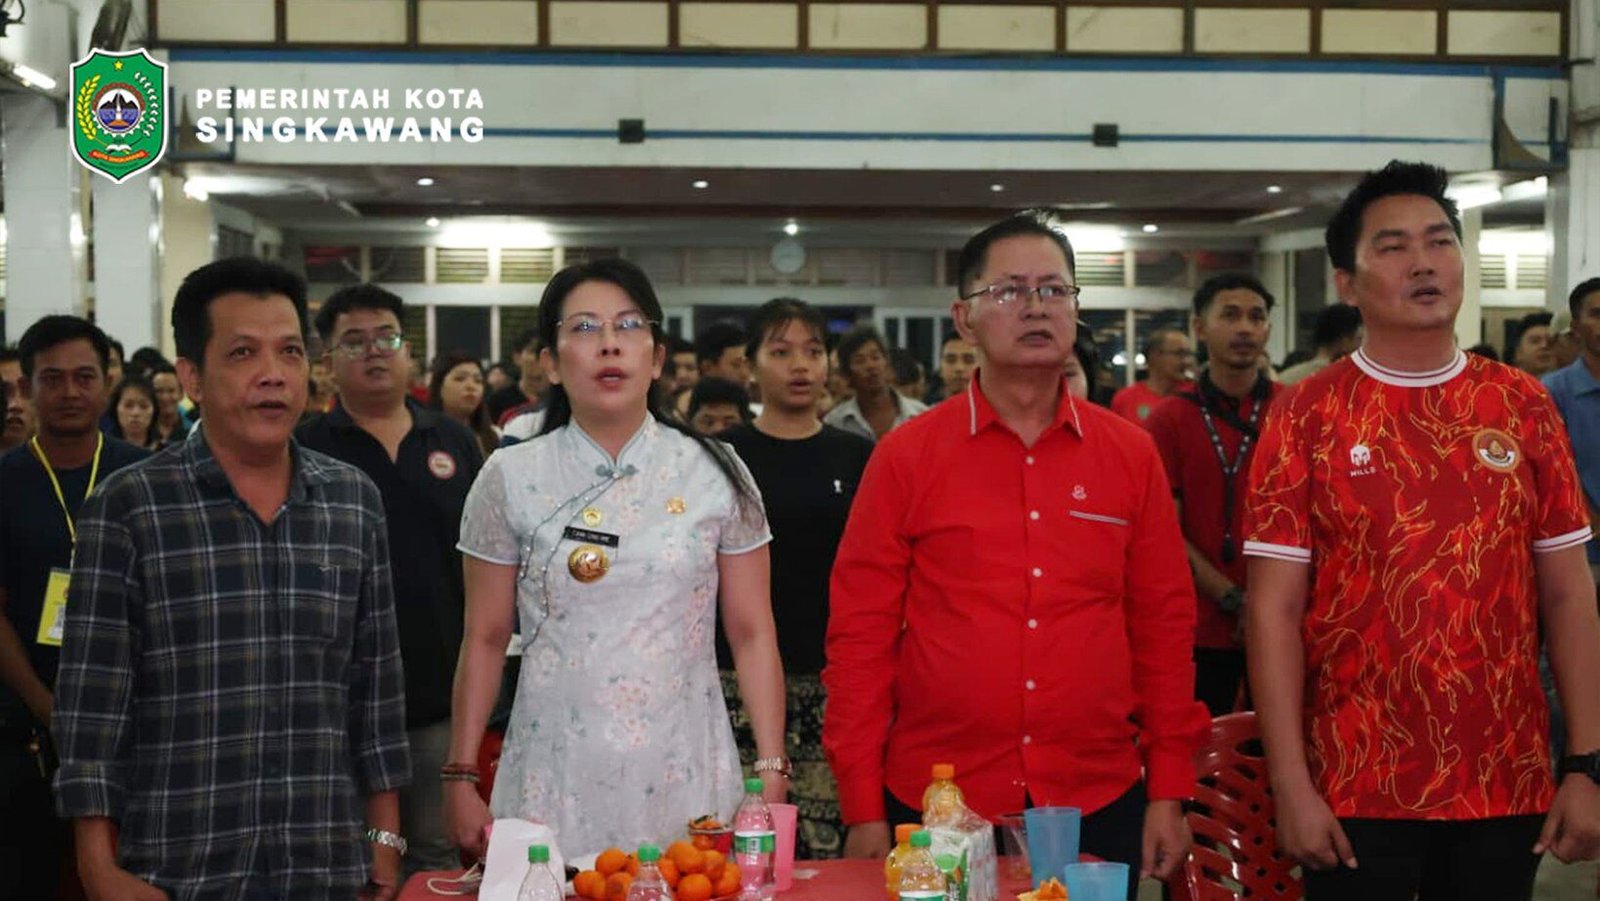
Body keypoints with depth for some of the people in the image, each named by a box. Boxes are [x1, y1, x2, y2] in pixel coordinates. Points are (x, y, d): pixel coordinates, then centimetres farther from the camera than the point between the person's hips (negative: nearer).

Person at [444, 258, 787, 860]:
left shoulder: (715, 473, 1)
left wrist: (771, 772, -4)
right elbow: (485, 640, 6)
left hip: (684, 782, 0)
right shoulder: (510, 478, 2)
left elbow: (752, 633, 2)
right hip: (553, 785, 0)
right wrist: (460, 778, 3)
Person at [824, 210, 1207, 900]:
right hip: (934, 809, -1)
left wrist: (1169, 792, 3)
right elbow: (861, 633, -2)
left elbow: (1164, 625, 6)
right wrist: (863, 810, -5)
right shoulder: (906, 455, -2)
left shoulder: (1130, 454, 3)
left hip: (1101, 806, 2)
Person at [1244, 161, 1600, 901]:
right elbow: (1274, 608, -6)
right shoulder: (1306, 416, -4)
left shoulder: (1524, 406, 4)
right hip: (1357, 790, -2)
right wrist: (1291, 784, -11)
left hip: (1506, 785, 3)